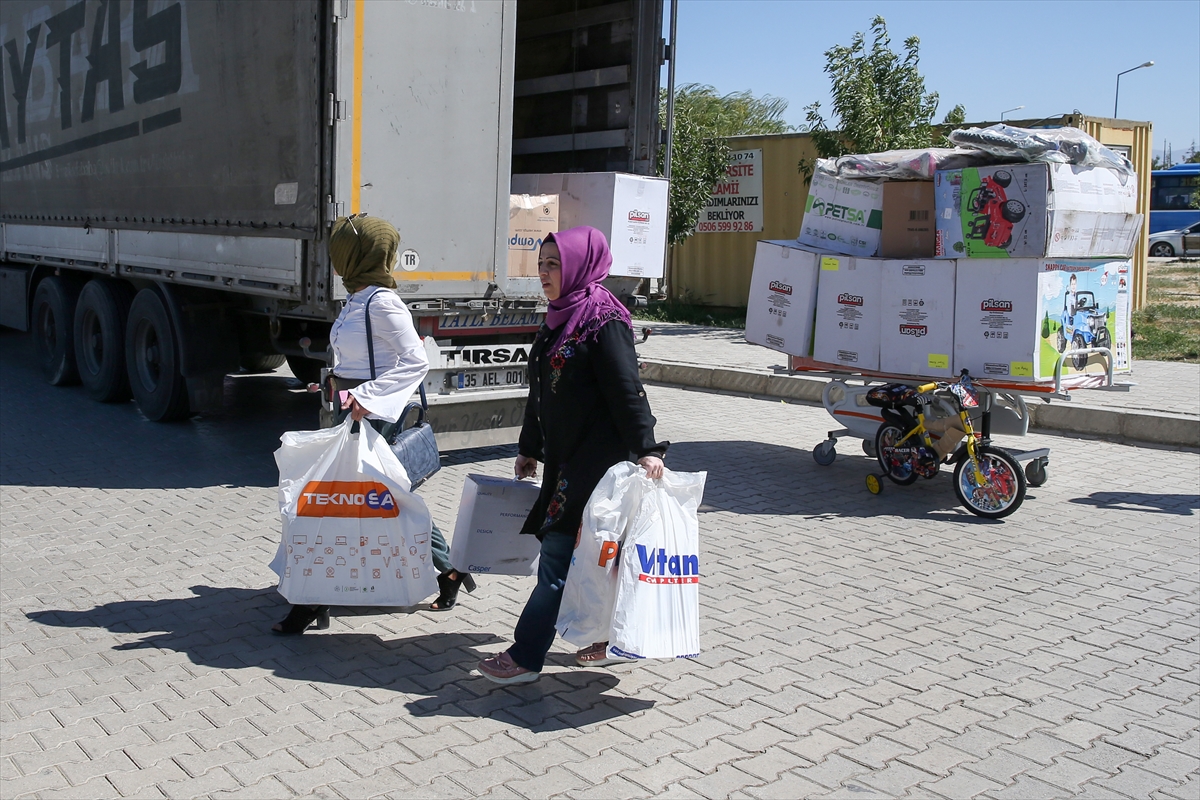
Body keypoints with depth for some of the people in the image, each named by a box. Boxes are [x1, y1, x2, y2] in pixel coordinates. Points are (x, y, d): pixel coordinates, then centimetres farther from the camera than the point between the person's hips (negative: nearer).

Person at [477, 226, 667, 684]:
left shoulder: (604, 321, -13)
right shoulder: (558, 319, 14)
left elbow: (627, 390, -19)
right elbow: (541, 392, 19)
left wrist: (647, 449, -25)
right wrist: (528, 449, 24)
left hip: (597, 458, -9)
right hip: (565, 457, 9)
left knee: (559, 553, -6)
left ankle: (525, 658, 0)